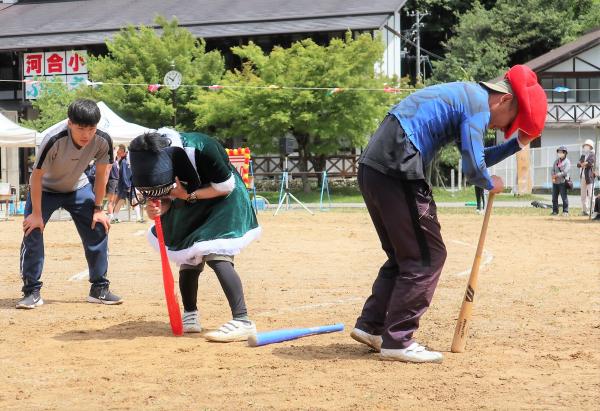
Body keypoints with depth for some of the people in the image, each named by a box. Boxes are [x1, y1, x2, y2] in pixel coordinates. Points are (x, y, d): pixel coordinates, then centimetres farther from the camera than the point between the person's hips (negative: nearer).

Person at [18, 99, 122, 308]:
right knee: (32, 232, -15)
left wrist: (97, 209, -6)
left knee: (98, 229, -3)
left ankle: (99, 289, 10)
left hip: (78, 188, 3)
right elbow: (37, 175, -27)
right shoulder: (54, 139, -38)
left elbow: (101, 173, -10)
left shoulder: (103, 141, -27)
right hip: (45, 189, -3)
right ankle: (32, 291, -5)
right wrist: (36, 213, -23)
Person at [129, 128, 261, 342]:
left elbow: (226, 186, -24)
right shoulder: (151, 161, -17)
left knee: (215, 255, -22)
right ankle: (190, 316, 27)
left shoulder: (200, 149, -37)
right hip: (191, 205, 7)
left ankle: (242, 321, -30)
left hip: (225, 200, -7)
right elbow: (168, 198, -4)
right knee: (189, 257, 9)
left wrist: (189, 195, -29)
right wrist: (158, 209, -26)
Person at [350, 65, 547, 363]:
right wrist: (490, 184, 7)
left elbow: (475, 157, 31)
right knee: (427, 256, -1)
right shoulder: (479, 104, -7)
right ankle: (397, 341, 0)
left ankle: (370, 326, 23)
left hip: (372, 170, 10)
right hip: (397, 173, -10)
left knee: (403, 254, 21)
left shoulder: (464, 95, 23)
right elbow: (472, 168, -13)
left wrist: (517, 143, 23)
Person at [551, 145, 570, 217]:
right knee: (554, 197, 7)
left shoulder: (567, 162, -4)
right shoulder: (556, 161, 15)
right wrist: (553, 177, -5)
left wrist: (556, 175, -12)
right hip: (555, 182, 6)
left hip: (562, 182, -6)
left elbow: (565, 172, -14)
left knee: (564, 197, -6)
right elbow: (553, 170, 12)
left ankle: (565, 211, -3)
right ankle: (555, 211, 15)